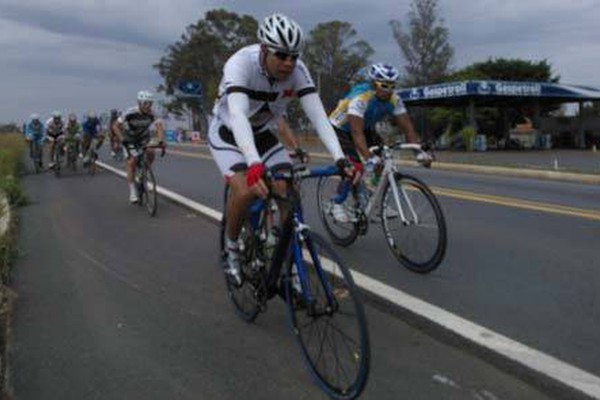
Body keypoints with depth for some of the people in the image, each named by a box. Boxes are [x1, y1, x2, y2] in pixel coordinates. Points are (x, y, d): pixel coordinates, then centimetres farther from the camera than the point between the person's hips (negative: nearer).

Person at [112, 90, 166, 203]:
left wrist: (161, 141, -54)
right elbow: (115, 126, -26)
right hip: (129, 139, -2)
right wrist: (121, 139, -41)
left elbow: (159, 127, -36)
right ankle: (132, 192, -7)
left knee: (151, 153, -25)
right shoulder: (130, 113, -28)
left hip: (144, 138, 2)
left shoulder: (152, 114, -24)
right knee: (132, 162, -14)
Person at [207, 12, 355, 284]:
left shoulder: (298, 71, -21)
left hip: (262, 134, 4)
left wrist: (340, 158, -43)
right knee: (245, 190, -28)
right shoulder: (240, 64, -33)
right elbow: (238, 116, -46)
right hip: (227, 133, -4)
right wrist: (254, 164, -62)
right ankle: (231, 248, 1)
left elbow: (318, 115, -28)